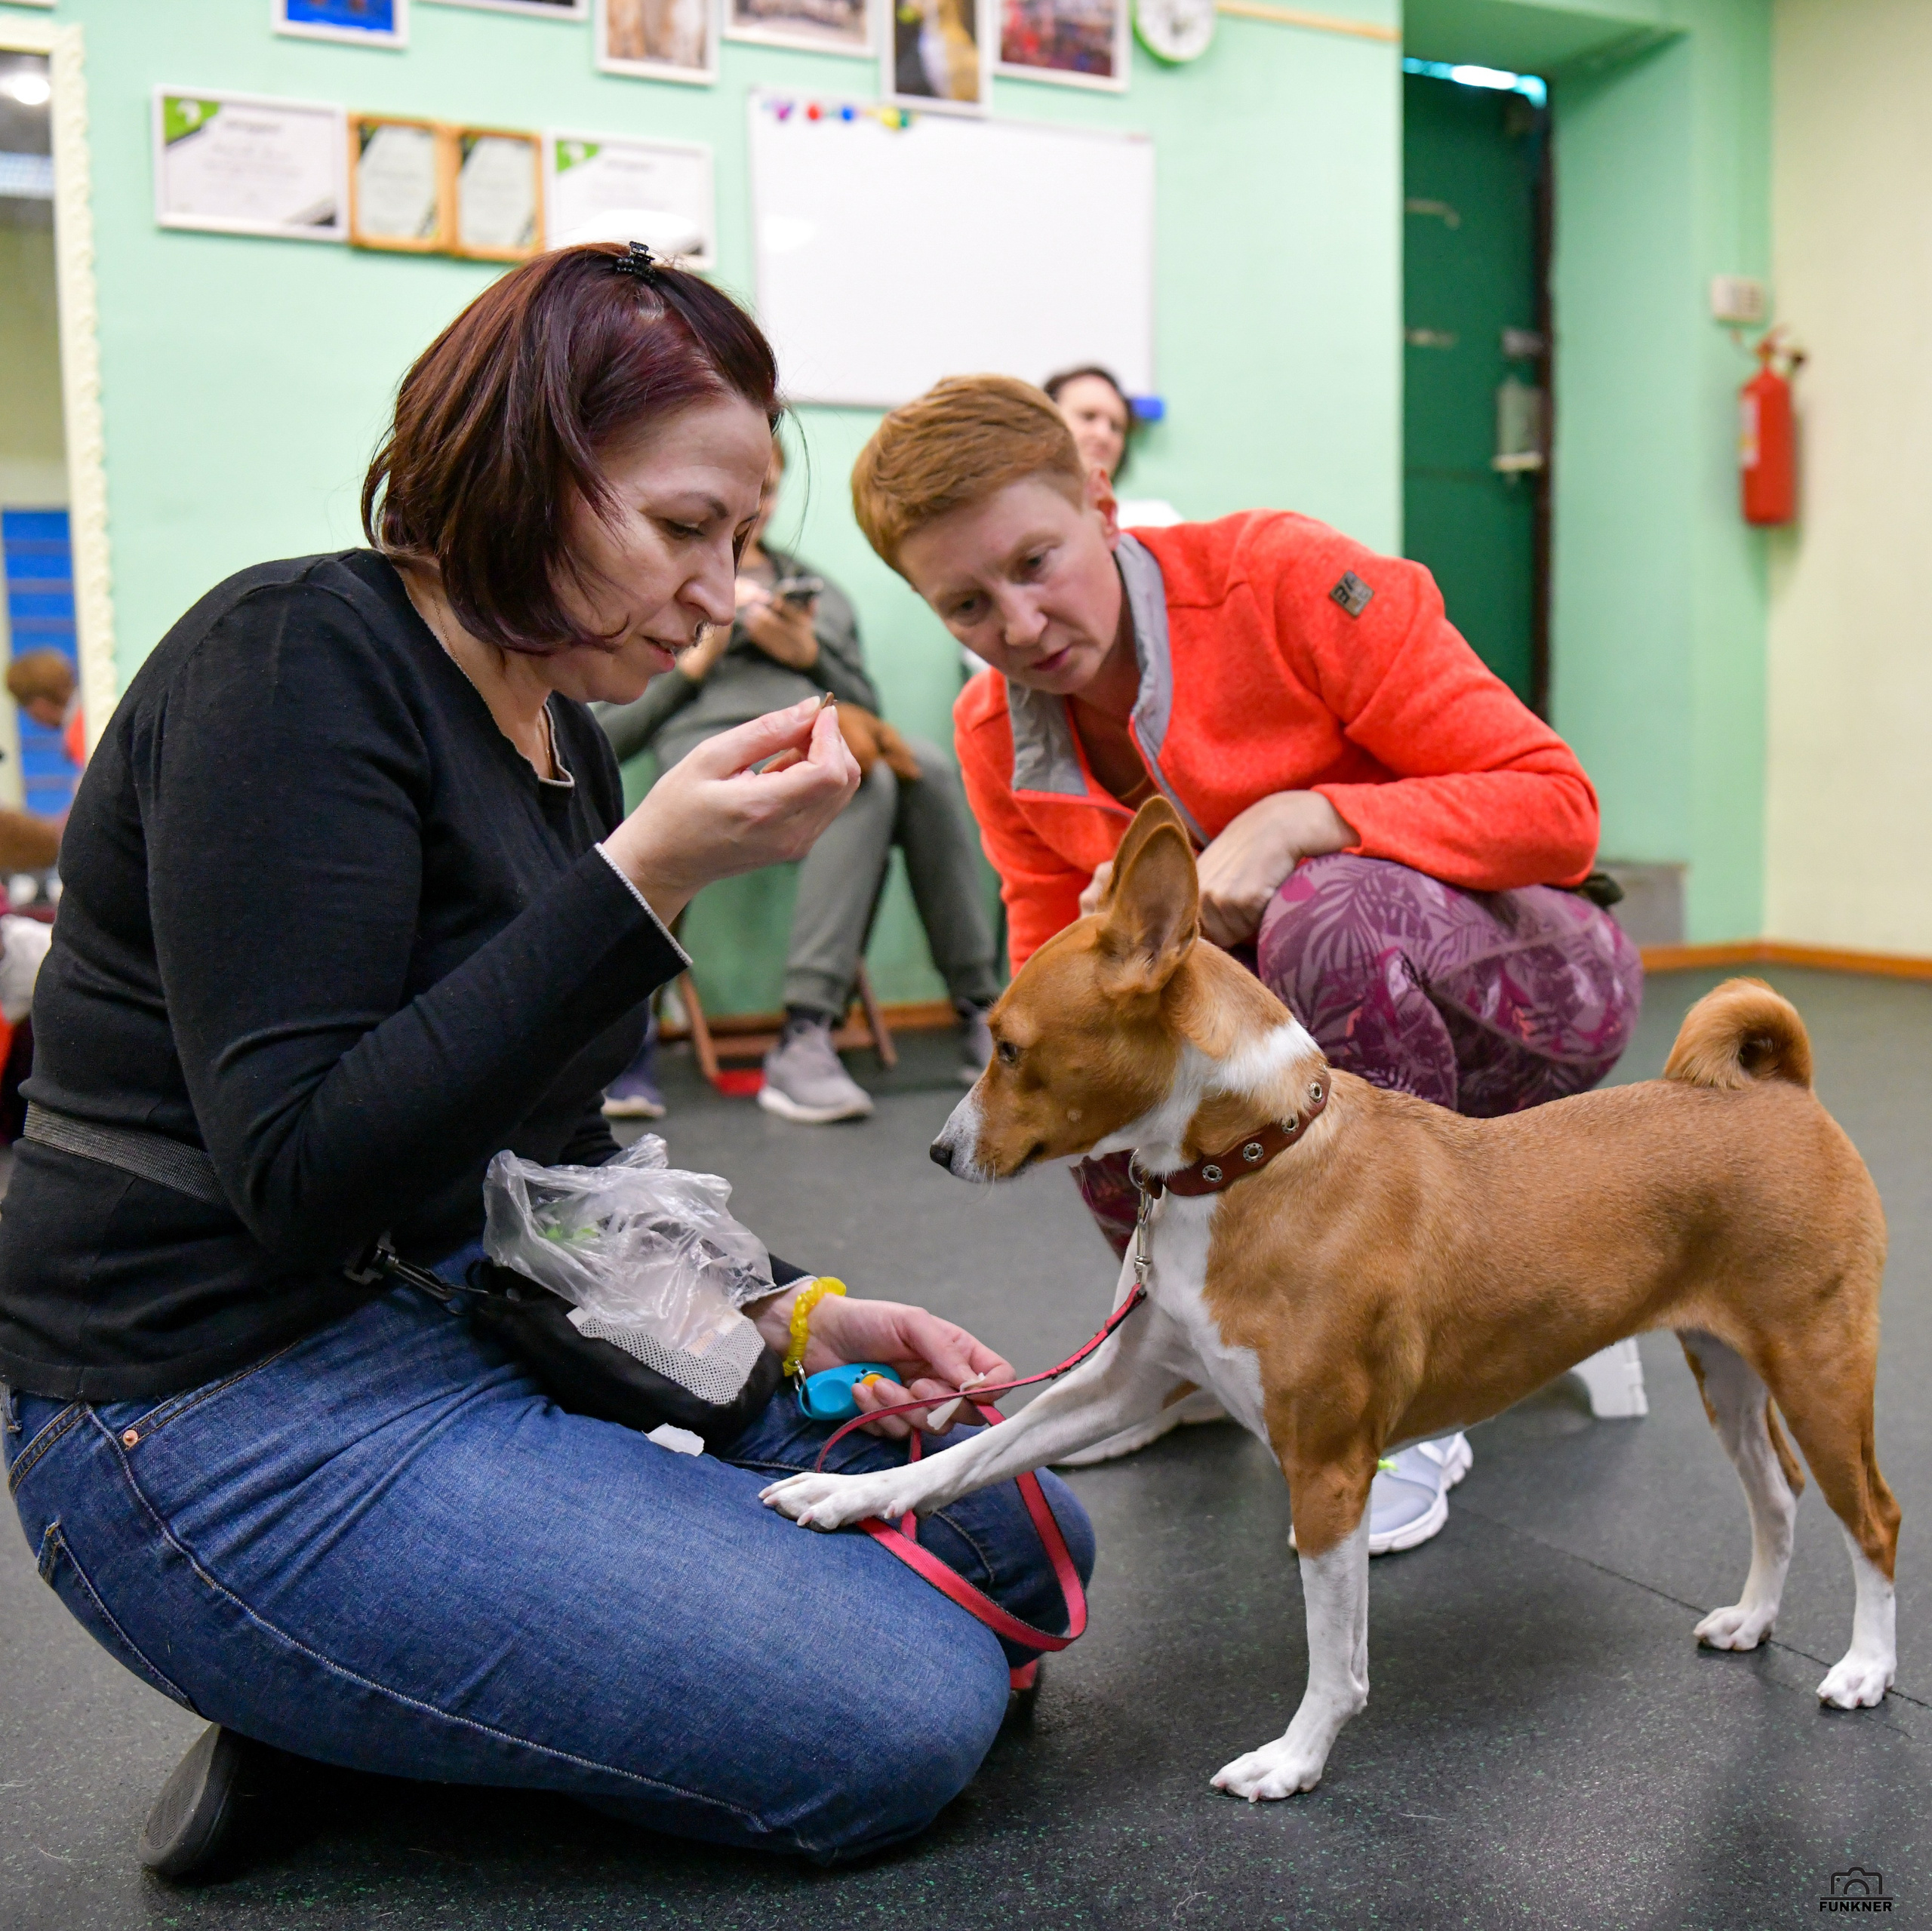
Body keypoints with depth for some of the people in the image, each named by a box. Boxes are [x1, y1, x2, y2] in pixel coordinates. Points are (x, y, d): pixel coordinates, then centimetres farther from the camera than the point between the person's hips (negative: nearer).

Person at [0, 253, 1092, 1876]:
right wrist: (645, 879, -27)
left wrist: (778, 1311, 2)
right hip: (234, 1419, -9)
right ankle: (326, 1730, 1)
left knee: (1022, 1546, 8)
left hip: (485, 1341, 9)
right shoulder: (298, 660, -15)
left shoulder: (563, 738, 10)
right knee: (906, 1719, -15)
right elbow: (303, 1170, -24)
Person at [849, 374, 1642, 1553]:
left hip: (1531, 983, -4)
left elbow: (1557, 805, -22)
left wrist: (1299, 819, -34)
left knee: (1332, 912, -36)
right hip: (1313, 1041, 5)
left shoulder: (1285, 576, -21)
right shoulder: (995, 735, -5)